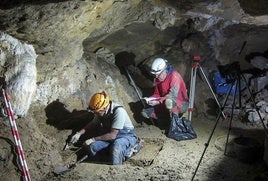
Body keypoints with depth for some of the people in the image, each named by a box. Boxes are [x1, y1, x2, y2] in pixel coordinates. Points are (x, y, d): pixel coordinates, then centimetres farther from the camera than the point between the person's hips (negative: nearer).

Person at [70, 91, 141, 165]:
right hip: (110, 135, 7)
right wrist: (79, 133, 3)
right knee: (90, 146, -17)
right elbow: (93, 124, 14)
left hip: (126, 136, -6)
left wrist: (93, 139, -20)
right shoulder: (101, 111, -8)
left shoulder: (118, 111, -30)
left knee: (116, 147, -40)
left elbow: (112, 135, -26)